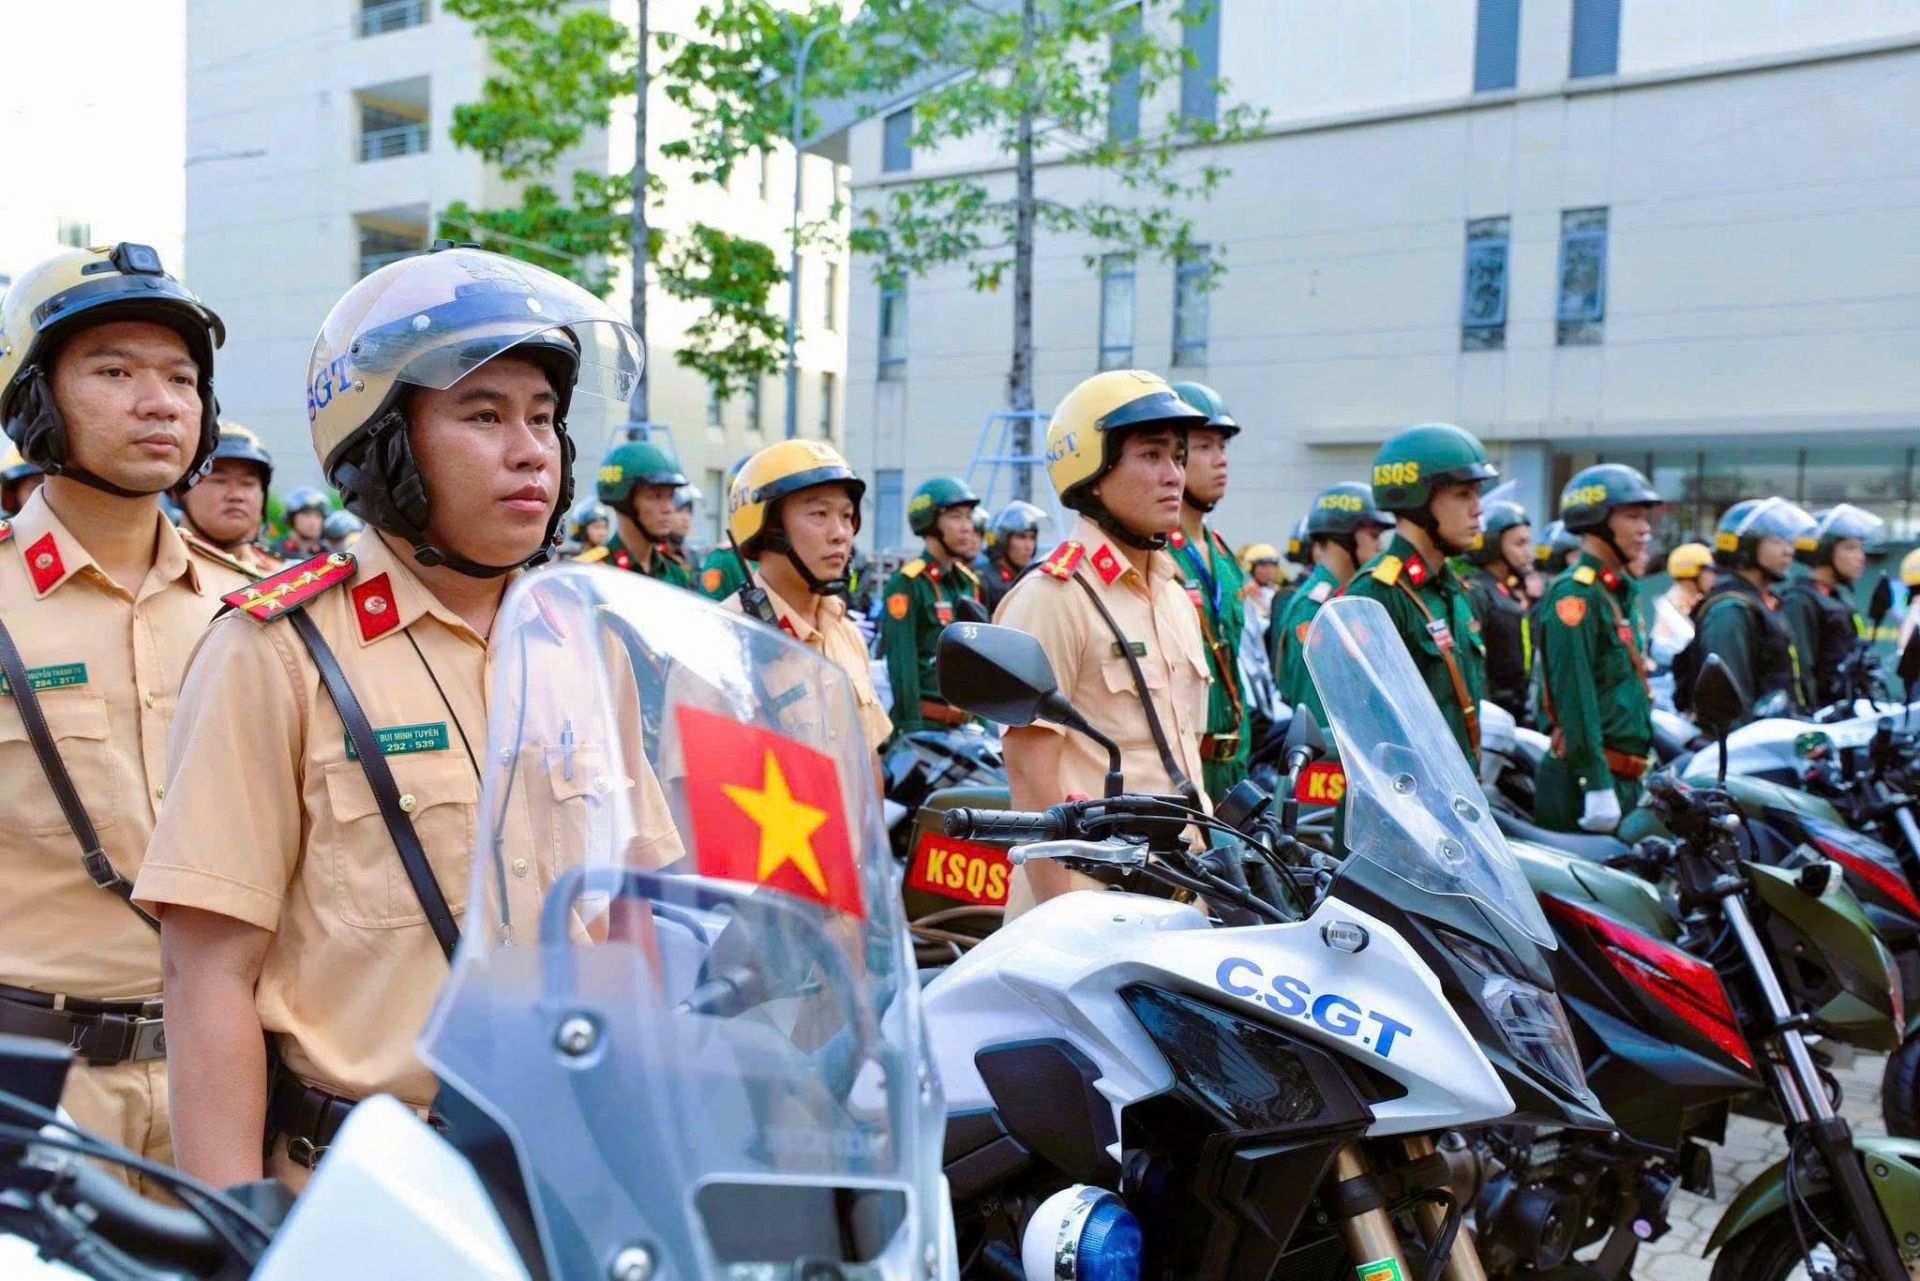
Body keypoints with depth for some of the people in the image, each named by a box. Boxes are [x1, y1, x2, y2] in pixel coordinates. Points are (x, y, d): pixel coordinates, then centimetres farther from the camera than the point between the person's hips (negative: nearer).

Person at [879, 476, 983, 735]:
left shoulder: (969, 583, 15)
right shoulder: (906, 584, -10)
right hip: (924, 721, -8)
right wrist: (911, 726, -19)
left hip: (964, 721, 8)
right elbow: (902, 663, -16)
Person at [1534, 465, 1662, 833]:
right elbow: (1575, 696, -21)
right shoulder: (1575, 594, -14)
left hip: (1626, 778, 10)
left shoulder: (1624, 593, 18)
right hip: (1583, 779, -10)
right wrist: (1597, 785, -24)